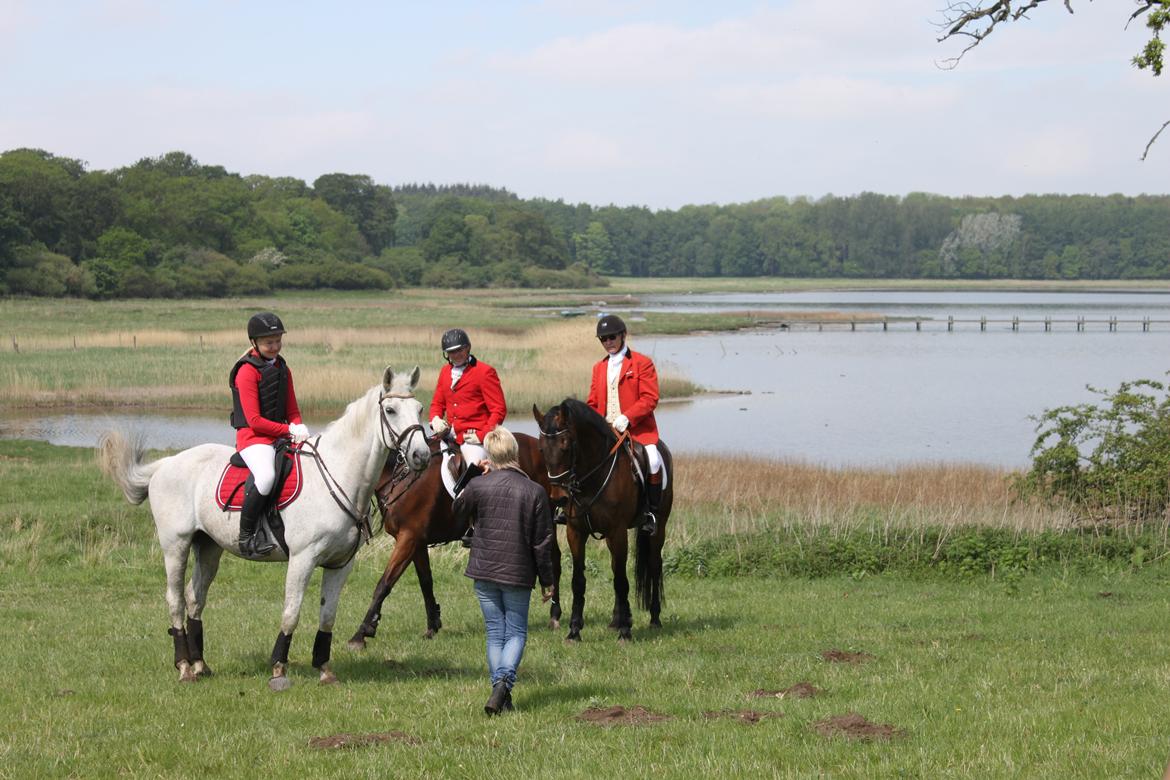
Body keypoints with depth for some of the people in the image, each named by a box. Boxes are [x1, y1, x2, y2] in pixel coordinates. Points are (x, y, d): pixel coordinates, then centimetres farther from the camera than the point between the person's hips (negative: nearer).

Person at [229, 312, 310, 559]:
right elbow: (254, 420, -16)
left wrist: (299, 428, -5)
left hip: (281, 435, 8)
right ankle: (246, 536, -26)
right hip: (253, 437, -8)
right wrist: (289, 430, -16)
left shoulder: (283, 369, 15)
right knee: (266, 476, -37)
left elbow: (292, 410, 18)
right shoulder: (247, 372, -10)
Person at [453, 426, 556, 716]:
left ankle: (499, 686, 6)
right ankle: (505, 679, -16)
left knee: (495, 633, 11)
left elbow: (458, 512, 16)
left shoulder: (478, 487, -7)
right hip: (519, 573, -1)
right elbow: (543, 542, -4)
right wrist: (547, 581, 5)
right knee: (516, 632, 8)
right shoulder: (535, 492, -7)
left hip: (484, 572, 1)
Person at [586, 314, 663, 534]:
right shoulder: (599, 368, 20)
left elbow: (650, 398, -8)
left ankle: (652, 512, -18)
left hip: (637, 429, -5)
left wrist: (626, 418, -19)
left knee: (652, 460, -31)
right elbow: (593, 403, 22)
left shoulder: (642, 363, 1)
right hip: (604, 431, 5)